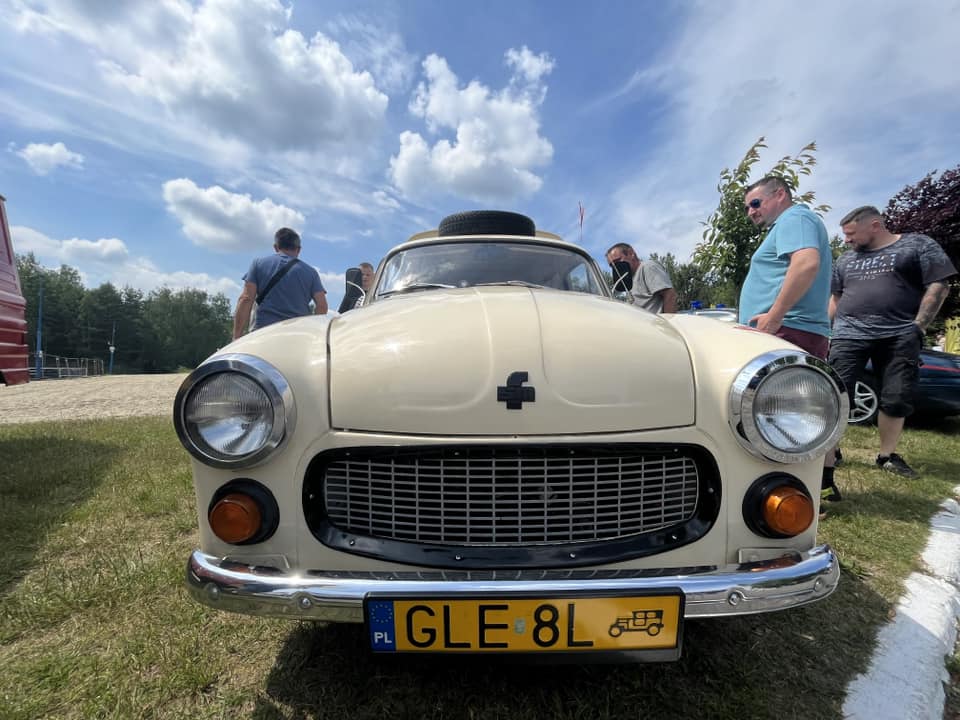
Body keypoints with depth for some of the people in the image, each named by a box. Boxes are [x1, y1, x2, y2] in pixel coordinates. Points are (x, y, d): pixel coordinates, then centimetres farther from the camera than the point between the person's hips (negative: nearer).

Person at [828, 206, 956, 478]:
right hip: (849, 335, 2)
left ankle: (887, 455, 16)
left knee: (897, 399, 2)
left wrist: (917, 327, -8)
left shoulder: (918, 245, 6)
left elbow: (938, 286, 0)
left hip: (900, 336, -2)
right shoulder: (846, 258, 17)